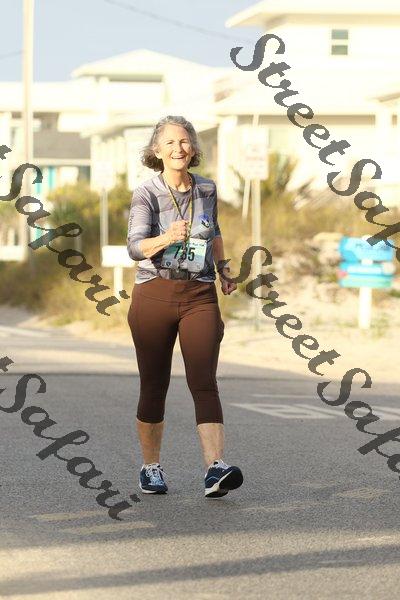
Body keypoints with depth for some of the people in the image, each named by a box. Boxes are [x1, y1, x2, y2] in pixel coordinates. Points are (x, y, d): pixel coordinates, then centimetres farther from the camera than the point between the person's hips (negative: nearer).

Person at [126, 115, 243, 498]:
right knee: (154, 385, 7)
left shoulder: (207, 190, 9)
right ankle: (151, 468, 21)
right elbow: (135, 247, -18)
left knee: (204, 382, -12)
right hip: (154, 294, -2)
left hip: (200, 296, 2)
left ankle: (215, 469, -23)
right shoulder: (146, 194, -4)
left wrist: (224, 270, 19)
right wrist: (166, 238, -36)